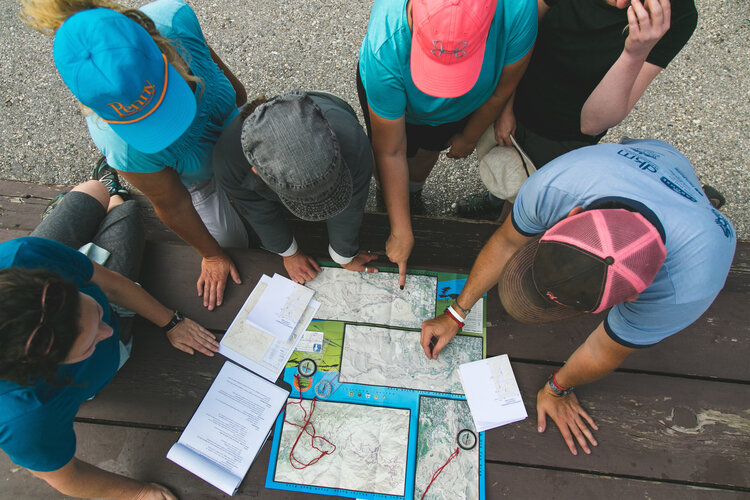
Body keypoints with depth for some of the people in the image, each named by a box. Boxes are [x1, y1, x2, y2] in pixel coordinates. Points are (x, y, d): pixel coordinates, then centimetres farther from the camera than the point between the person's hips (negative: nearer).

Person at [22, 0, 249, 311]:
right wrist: (211, 255, -11)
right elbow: (172, 206, -27)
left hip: (229, 128, 4)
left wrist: (238, 92, 5)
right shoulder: (125, 148, -45)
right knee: (233, 242, 15)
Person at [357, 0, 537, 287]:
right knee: (387, 163, 12)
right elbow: (391, 152, -35)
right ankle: (383, 202, 48)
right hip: (392, 85, -2)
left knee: (428, 149, 20)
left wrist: (468, 138, -5)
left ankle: (413, 194, 54)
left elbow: (501, 89, -21)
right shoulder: (385, 49, -46)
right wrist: (401, 233, -28)